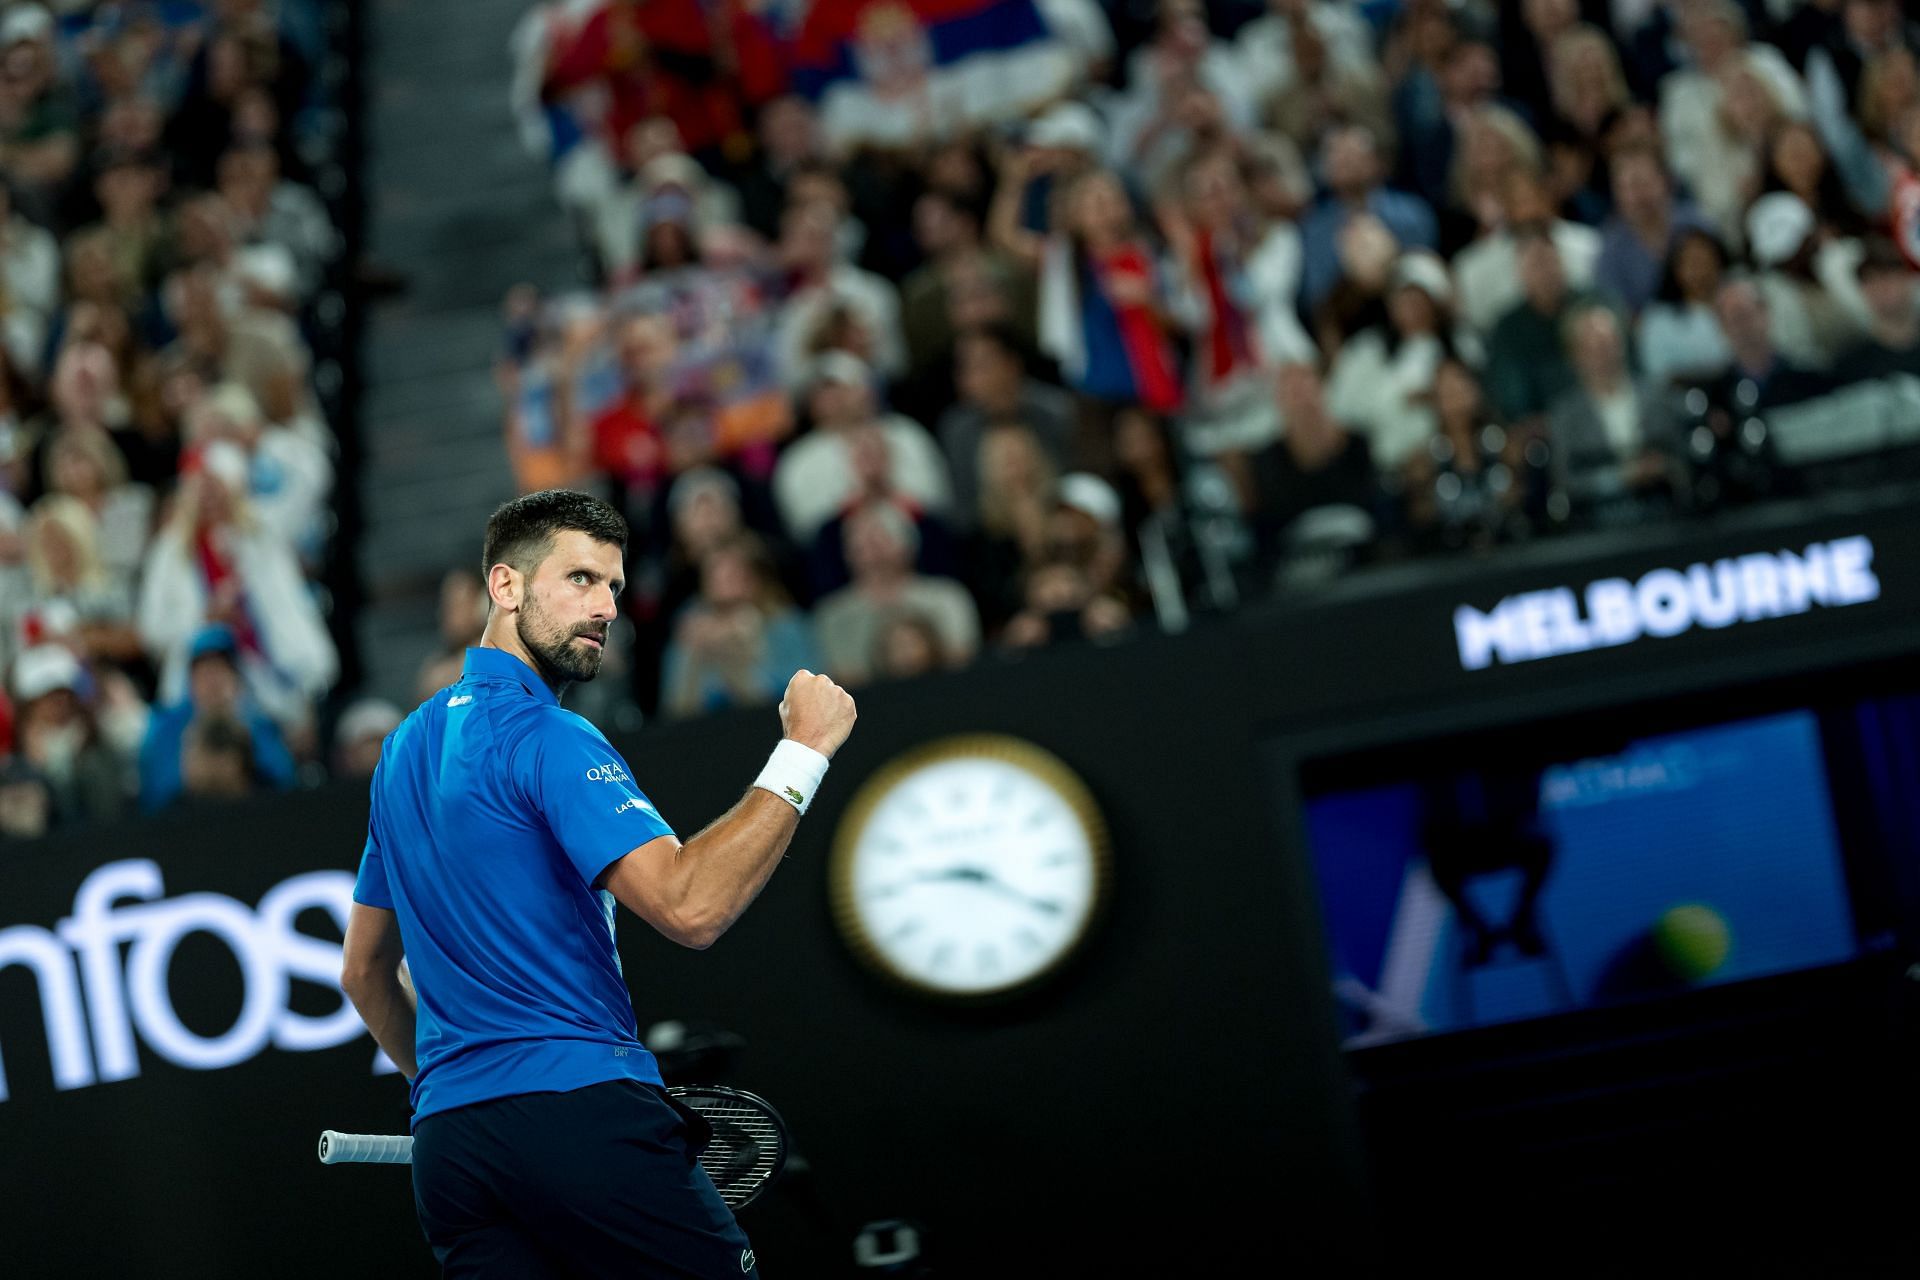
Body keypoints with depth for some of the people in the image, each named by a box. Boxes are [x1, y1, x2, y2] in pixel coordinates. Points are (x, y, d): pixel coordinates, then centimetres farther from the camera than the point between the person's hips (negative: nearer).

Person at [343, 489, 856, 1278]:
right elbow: (689, 905, -22)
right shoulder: (543, 737, -10)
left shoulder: (407, 746, 19)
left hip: (446, 1136, 9)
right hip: (581, 1110, -9)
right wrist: (802, 752, -16)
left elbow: (364, 969, 26)